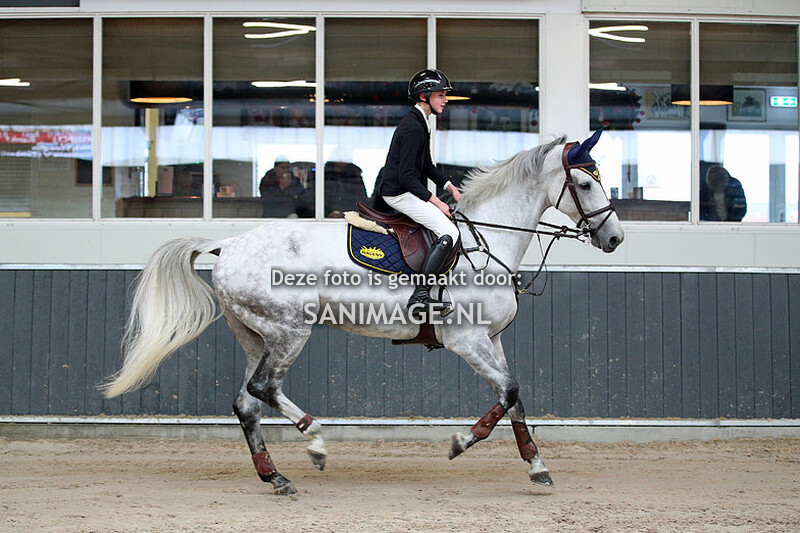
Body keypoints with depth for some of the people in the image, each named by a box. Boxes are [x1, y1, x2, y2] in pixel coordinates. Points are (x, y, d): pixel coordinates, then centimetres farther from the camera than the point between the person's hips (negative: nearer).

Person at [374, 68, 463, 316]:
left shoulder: (420, 123, 15)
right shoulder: (413, 127, -18)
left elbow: (426, 166, 25)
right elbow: (406, 176, -23)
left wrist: (450, 188, 13)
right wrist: (436, 202, -21)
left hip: (406, 190, 11)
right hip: (398, 192, -11)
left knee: (455, 215, 19)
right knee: (449, 233, -19)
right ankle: (420, 296, -24)